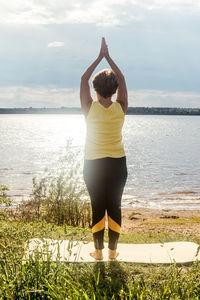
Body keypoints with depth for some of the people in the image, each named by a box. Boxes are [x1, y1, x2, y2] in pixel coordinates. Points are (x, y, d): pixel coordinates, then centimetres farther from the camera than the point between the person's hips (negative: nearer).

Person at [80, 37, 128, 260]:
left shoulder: (89, 108, -11)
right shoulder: (120, 108, -8)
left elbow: (84, 79, 0)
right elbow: (122, 79, 5)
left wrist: (100, 57, 4)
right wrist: (108, 57, 9)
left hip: (93, 164, -1)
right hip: (117, 164, 1)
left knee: (97, 207, 6)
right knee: (114, 207, 8)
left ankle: (98, 251, 14)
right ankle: (112, 250, 15)